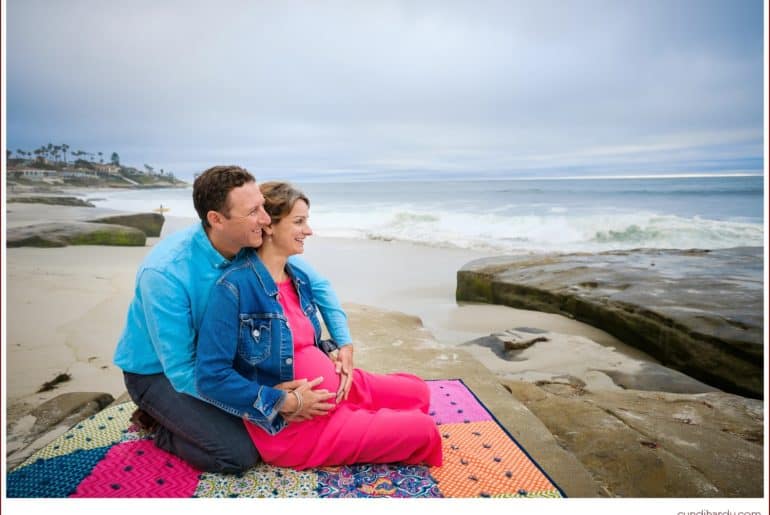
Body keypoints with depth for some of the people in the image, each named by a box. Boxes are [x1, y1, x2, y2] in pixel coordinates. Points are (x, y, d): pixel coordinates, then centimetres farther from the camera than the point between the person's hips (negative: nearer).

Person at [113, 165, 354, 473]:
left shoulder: (253, 247, -17)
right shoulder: (164, 272, -33)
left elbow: (317, 283, -5)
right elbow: (181, 371, -29)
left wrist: (344, 344, -16)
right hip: (158, 372, -5)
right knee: (240, 453, -16)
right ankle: (157, 423, 8)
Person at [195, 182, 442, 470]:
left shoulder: (299, 277, 4)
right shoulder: (234, 287, -22)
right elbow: (210, 377, -25)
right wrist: (288, 403, -21)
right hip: (292, 425, -8)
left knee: (417, 391, 15)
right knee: (422, 431, -5)